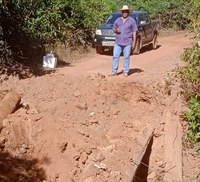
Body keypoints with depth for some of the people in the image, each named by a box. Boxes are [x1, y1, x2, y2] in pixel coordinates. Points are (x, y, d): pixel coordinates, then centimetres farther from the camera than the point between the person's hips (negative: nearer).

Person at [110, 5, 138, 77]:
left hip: (127, 43, -2)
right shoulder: (118, 20, 12)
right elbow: (113, 29, 17)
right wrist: (116, 30, -8)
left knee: (126, 57, 1)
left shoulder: (132, 20, 3)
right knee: (115, 56, -1)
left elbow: (134, 32, 1)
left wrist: (134, 42, -5)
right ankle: (114, 71, 4)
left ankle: (125, 72, 9)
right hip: (118, 42, 3)